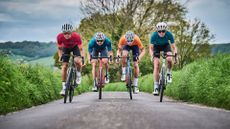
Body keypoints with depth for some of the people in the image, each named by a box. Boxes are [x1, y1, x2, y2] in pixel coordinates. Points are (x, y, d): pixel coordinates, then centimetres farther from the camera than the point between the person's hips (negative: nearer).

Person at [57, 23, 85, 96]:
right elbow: (59, 48, -14)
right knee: (64, 66, -8)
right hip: (66, 48, 2)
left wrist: (82, 58, -37)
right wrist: (60, 57, -26)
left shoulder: (76, 36, -37)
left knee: (77, 61, -29)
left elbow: (80, 49, -25)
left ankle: (78, 74, 1)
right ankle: (64, 87, -1)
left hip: (75, 47, -2)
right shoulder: (59, 37, -32)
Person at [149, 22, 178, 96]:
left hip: (166, 45, 1)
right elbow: (151, 48, -22)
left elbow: (174, 46, -24)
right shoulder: (154, 35, -32)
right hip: (156, 47, 0)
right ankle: (156, 87, -7)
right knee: (156, 66, -13)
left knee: (169, 59, -30)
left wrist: (175, 52, -45)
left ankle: (169, 73, 0)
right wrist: (152, 56, -41)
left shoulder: (169, 34, -31)